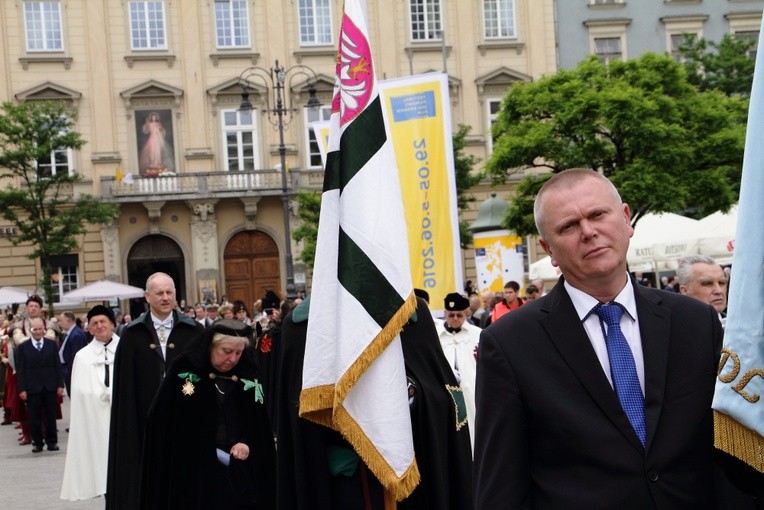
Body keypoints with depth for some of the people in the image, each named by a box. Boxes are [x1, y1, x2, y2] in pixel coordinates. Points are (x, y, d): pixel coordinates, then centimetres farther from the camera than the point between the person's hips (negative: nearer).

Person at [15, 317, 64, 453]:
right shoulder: (23, 347, 2)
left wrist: (60, 384, 0)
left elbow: (57, 366, 6)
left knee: (51, 416, 6)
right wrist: (22, 389, -6)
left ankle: (52, 442, 15)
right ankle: (37, 443, 13)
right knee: (34, 417, 3)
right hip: (32, 388, -1)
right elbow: (20, 370, 0)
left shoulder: (52, 344, 6)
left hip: (50, 387, 1)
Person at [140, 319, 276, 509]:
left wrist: (248, 443, -9)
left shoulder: (248, 376, 5)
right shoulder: (184, 370, -5)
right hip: (193, 471, -3)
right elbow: (162, 423, -4)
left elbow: (259, 423, 10)